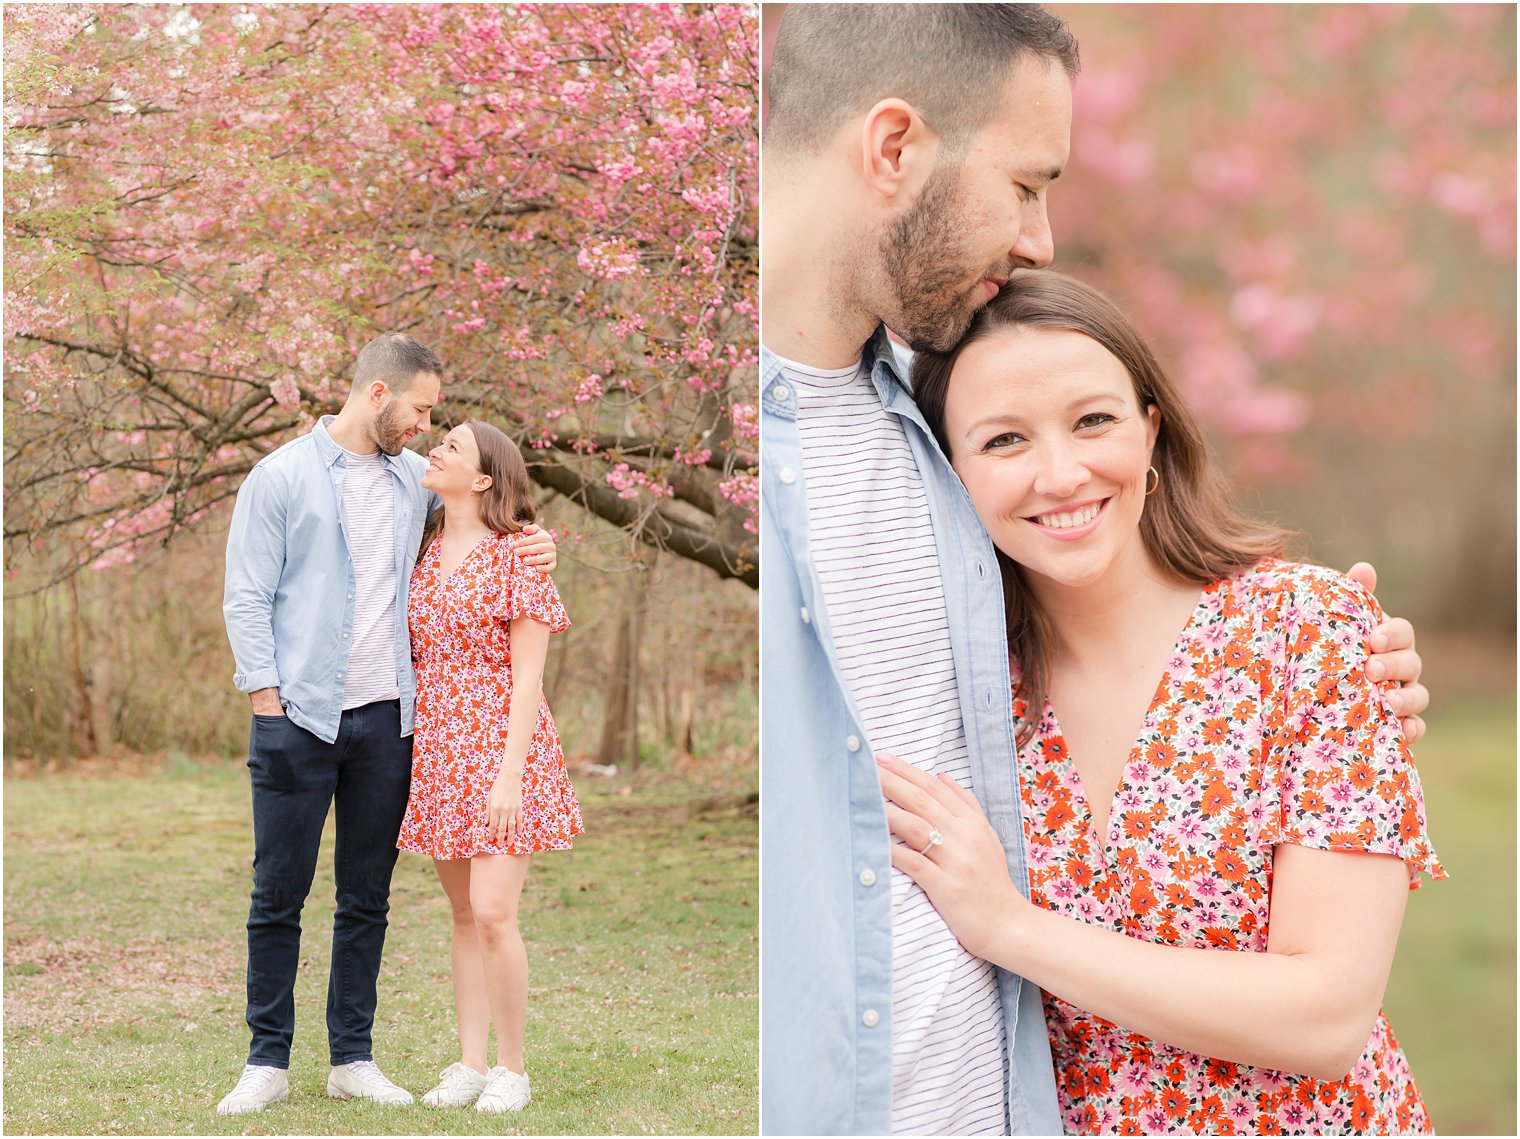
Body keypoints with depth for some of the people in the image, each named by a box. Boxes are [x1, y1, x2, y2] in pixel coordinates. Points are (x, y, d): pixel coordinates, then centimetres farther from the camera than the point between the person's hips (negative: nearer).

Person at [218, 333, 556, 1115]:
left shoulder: (414, 478, 12)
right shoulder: (282, 476, -2)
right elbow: (246, 598, -4)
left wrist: (532, 543, 6)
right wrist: (267, 699, -12)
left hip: (386, 718, 5)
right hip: (300, 716, -4)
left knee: (367, 898, 8)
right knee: (279, 896, 0)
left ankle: (353, 1058, 16)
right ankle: (268, 1062, 9)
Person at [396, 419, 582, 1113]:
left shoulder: (517, 555, -8)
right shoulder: (425, 554, 11)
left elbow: (527, 676, -11)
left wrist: (510, 774, -18)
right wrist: (406, 760, 11)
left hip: (500, 748, -6)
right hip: (439, 752, 6)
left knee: (492, 911, -12)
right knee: (464, 915, 9)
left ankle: (512, 1068, 2)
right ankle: (470, 1063, 14)